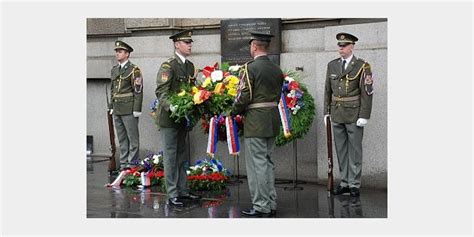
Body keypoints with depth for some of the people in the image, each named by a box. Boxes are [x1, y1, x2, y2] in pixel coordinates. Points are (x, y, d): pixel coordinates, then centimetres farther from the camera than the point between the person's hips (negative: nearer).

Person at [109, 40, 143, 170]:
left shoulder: (134, 69, -6)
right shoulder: (114, 69, 15)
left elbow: (138, 91, -10)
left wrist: (136, 110, -14)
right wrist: (111, 106, 16)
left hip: (129, 110, -7)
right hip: (117, 110, 7)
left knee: (132, 137, -1)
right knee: (121, 138, 10)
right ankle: (123, 163, 15)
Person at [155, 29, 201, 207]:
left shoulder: (190, 66, 11)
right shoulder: (168, 66, -12)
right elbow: (161, 92, -19)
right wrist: (171, 107, -34)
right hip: (169, 117, -8)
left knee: (182, 155, 14)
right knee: (171, 156, -2)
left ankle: (183, 190, 22)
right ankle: (172, 195, 3)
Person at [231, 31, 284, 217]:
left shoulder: (251, 68, -13)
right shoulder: (277, 70, 9)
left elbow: (243, 97, -16)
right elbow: (277, 96, 10)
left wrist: (234, 112, 1)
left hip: (255, 123, -8)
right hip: (273, 120, 8)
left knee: (257, 164, -2)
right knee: (267, 162, 15)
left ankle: (261, 206, 2)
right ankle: (271, 204, 20)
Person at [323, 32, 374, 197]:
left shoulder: (362, 66, -8)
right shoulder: (332, 65, 8)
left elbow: (367, 92, -10)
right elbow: (328, 90, 13)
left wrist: (364, 116, -14)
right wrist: (326, 112, 10)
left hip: (354, 115, -5)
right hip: (337, 114, 5)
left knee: (354, 149, 2)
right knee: (341, 149, 10)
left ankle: (354, 185, 8)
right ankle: (345, 182, 18)